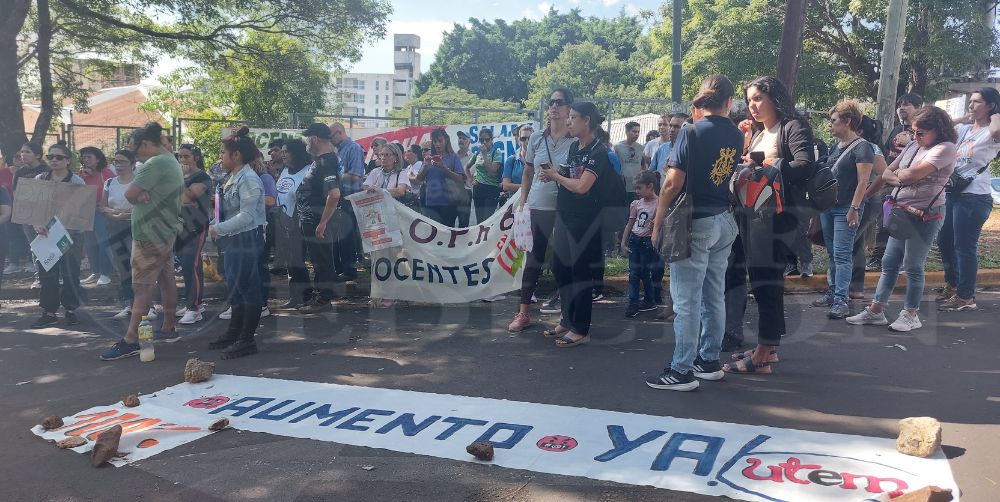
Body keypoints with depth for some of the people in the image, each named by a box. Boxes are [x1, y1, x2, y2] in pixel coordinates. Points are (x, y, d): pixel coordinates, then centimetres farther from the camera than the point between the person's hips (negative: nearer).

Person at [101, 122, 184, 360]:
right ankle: (169, 328, 24)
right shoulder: (172, 161, 14)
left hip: (150, 235, -10)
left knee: (142, 287, -8)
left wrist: (139, 197, -1)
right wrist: (144, 195, -8)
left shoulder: (155, 164, -19)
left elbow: (130, 194, -21)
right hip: (167, 231, 10)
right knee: (166, 280, 15)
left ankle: (130, 341, -5)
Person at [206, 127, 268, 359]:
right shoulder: (233, 177, 13)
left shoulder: (248, 179, -17)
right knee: (235, 287, 18)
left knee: (248, 287, -2)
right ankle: (234, 333, 31)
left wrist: (219, 229, -19)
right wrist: (218, 228, 3)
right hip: (234, 240, 10)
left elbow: (246, 216, -24)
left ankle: (247, 339, 7)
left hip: (247, 240, -10)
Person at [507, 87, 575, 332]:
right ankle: (523, 313, 16)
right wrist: (522, 202, 10)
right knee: (532, 261, 8)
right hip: (537, 208, 3)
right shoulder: (536, 138, 6)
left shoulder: (577, 141, -4)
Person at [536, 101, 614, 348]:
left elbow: (582, 186, -21)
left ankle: (581, 330, 11)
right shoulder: (574, 146, 11)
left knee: (580, 272, -1)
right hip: (564, 216, 8)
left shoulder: (598, 151, -14)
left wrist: (556, 176, -8)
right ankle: (567, 320, 29)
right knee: (560, 269, 14)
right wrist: (552, 174, -3)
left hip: (584, 221, -8)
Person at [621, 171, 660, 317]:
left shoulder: (659, 203, -11)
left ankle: (650, 301, 21)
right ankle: (633, 303, 8)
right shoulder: (636, 204, 6)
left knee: (645, 272, 4)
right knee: (633, 272, 4)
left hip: (647, 241, -5)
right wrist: (623, 243, 8)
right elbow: (630, 224, 11)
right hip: (634, 240, 5)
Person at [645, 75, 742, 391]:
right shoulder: (737, 136, 5)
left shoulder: (692, 132, -11)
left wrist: (658, 221, -5)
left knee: (687, 300, -3)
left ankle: (681, 371, 2)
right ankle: (709, 360, 24)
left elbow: (673, 183, -16)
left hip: (694, 223, -7)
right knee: (714, 296, 14)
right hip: (724, 222, 7)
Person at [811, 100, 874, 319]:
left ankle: (841, 301, -10)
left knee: (842, 254, -10)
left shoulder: (862, 147, -10)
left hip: (846, 209, -8)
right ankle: (832, 292, 21)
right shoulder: (836, 146, 14)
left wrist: (854, 208, -21)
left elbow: (863, 181, -15)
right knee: (832, 253, 13)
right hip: (828, 206, 8)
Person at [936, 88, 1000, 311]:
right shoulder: (964, 129, 13)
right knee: (944, 241, 17)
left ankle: (966, 298, 4)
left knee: (964, 246, -5)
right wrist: (964, 118, 10)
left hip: (974, 196, -8)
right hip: (953, 193, 8)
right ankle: (952, 286, 35)